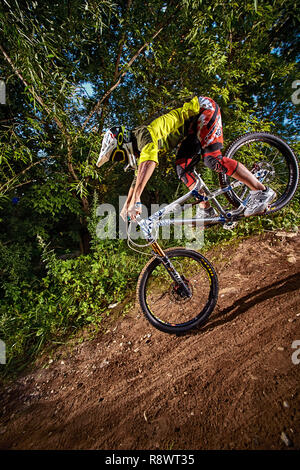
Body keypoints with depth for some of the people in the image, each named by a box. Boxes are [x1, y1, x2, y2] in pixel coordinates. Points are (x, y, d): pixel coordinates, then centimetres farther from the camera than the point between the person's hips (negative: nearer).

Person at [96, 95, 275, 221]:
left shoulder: (144, 134, -25)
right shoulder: (138, 147, 4)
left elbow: (147, 165, -44)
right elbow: (137, 179, 9)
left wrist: (136, 201, -47)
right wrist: (126, 208, 5)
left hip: (203, 107, -8)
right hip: (192, 124, 8)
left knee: (212, 159, -26)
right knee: (183, 168, -6)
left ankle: (262, 191, -18)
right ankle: (206, 209, -4)